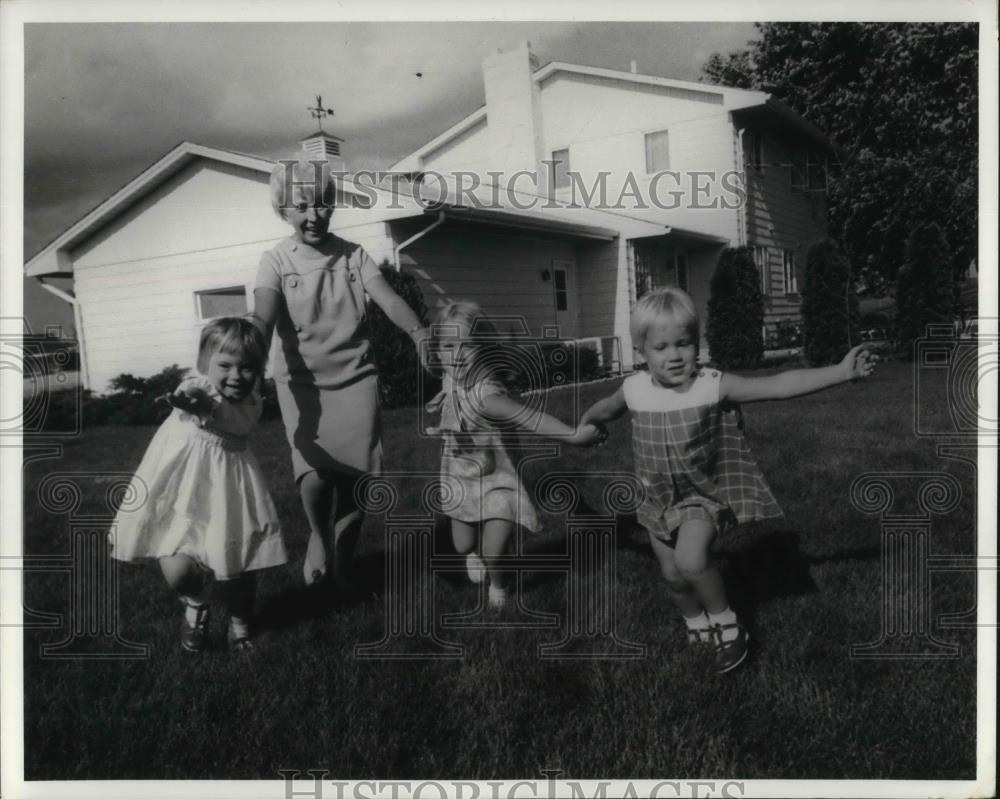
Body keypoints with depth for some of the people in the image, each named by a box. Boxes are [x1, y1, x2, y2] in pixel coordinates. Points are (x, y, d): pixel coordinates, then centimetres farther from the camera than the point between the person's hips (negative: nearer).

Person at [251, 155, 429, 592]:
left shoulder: (353, 255, 3)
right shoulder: (276, 261, -3)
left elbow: (387, 297, -10)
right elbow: (263, 317, -18)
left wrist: (417, 331, -31)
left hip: (355, 377, 2)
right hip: (303, 381, -2)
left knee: (355, 474, -1)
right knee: (315, 474, -19)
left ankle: (343, 560, 24)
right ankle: (318, 534, 15)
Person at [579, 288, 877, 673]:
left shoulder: (714, 386, -21)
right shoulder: (635, 390, -10)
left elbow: (780, 385, -28)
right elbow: (606, 408, 14)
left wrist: (841, 372, -36)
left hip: (704, 491, -4)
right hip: (659, 496, 4)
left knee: (690, 560, -26)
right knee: (673, 574, 12)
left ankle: (727, 625, -1)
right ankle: (698, 628, 41)